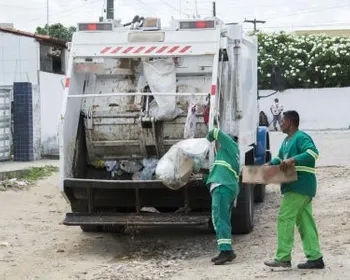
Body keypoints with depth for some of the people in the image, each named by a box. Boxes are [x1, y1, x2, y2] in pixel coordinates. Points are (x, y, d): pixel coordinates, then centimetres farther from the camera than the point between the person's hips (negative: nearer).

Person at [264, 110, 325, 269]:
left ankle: (283, 258, -8)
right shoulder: (287, 141, 20)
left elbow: (313, 152, -26)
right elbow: (280, 157, 32)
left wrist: (293, 160, -33)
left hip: (300, 185, -10)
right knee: (305, 221, 8)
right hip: (298, 186, 10)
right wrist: (271, 164, 12)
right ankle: (315, 258, 9)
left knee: (285, 219, -10)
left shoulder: (301, 137, -11)